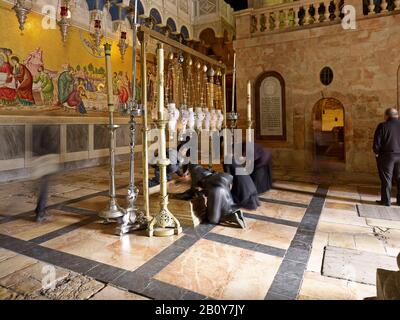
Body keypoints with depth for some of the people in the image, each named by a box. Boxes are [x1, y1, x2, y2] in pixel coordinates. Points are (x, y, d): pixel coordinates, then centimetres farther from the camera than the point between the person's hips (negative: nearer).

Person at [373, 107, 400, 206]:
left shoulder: (383, 126, -9)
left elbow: (377, 142, -11)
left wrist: (377, 153, 4)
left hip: (387, 155, -4)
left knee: (386, 179, 2)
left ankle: (386, 200, 6)